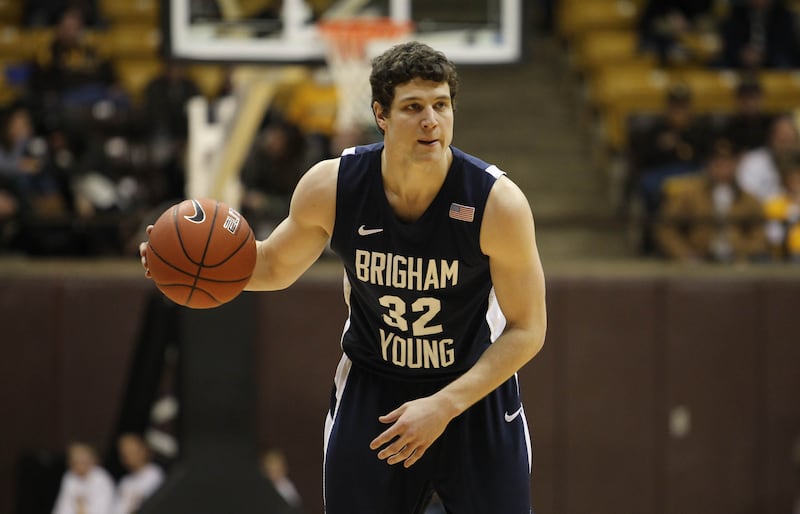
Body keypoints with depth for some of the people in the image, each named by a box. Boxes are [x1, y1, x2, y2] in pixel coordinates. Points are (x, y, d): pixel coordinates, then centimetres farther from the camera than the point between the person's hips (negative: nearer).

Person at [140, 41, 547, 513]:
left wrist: (444, 405, -25)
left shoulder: (498, 201, -24)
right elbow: (277, 266, 4)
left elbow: (527, 330, -16)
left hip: (477, 387, -1)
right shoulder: (330, 187, -17)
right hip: (371, 384, 1)